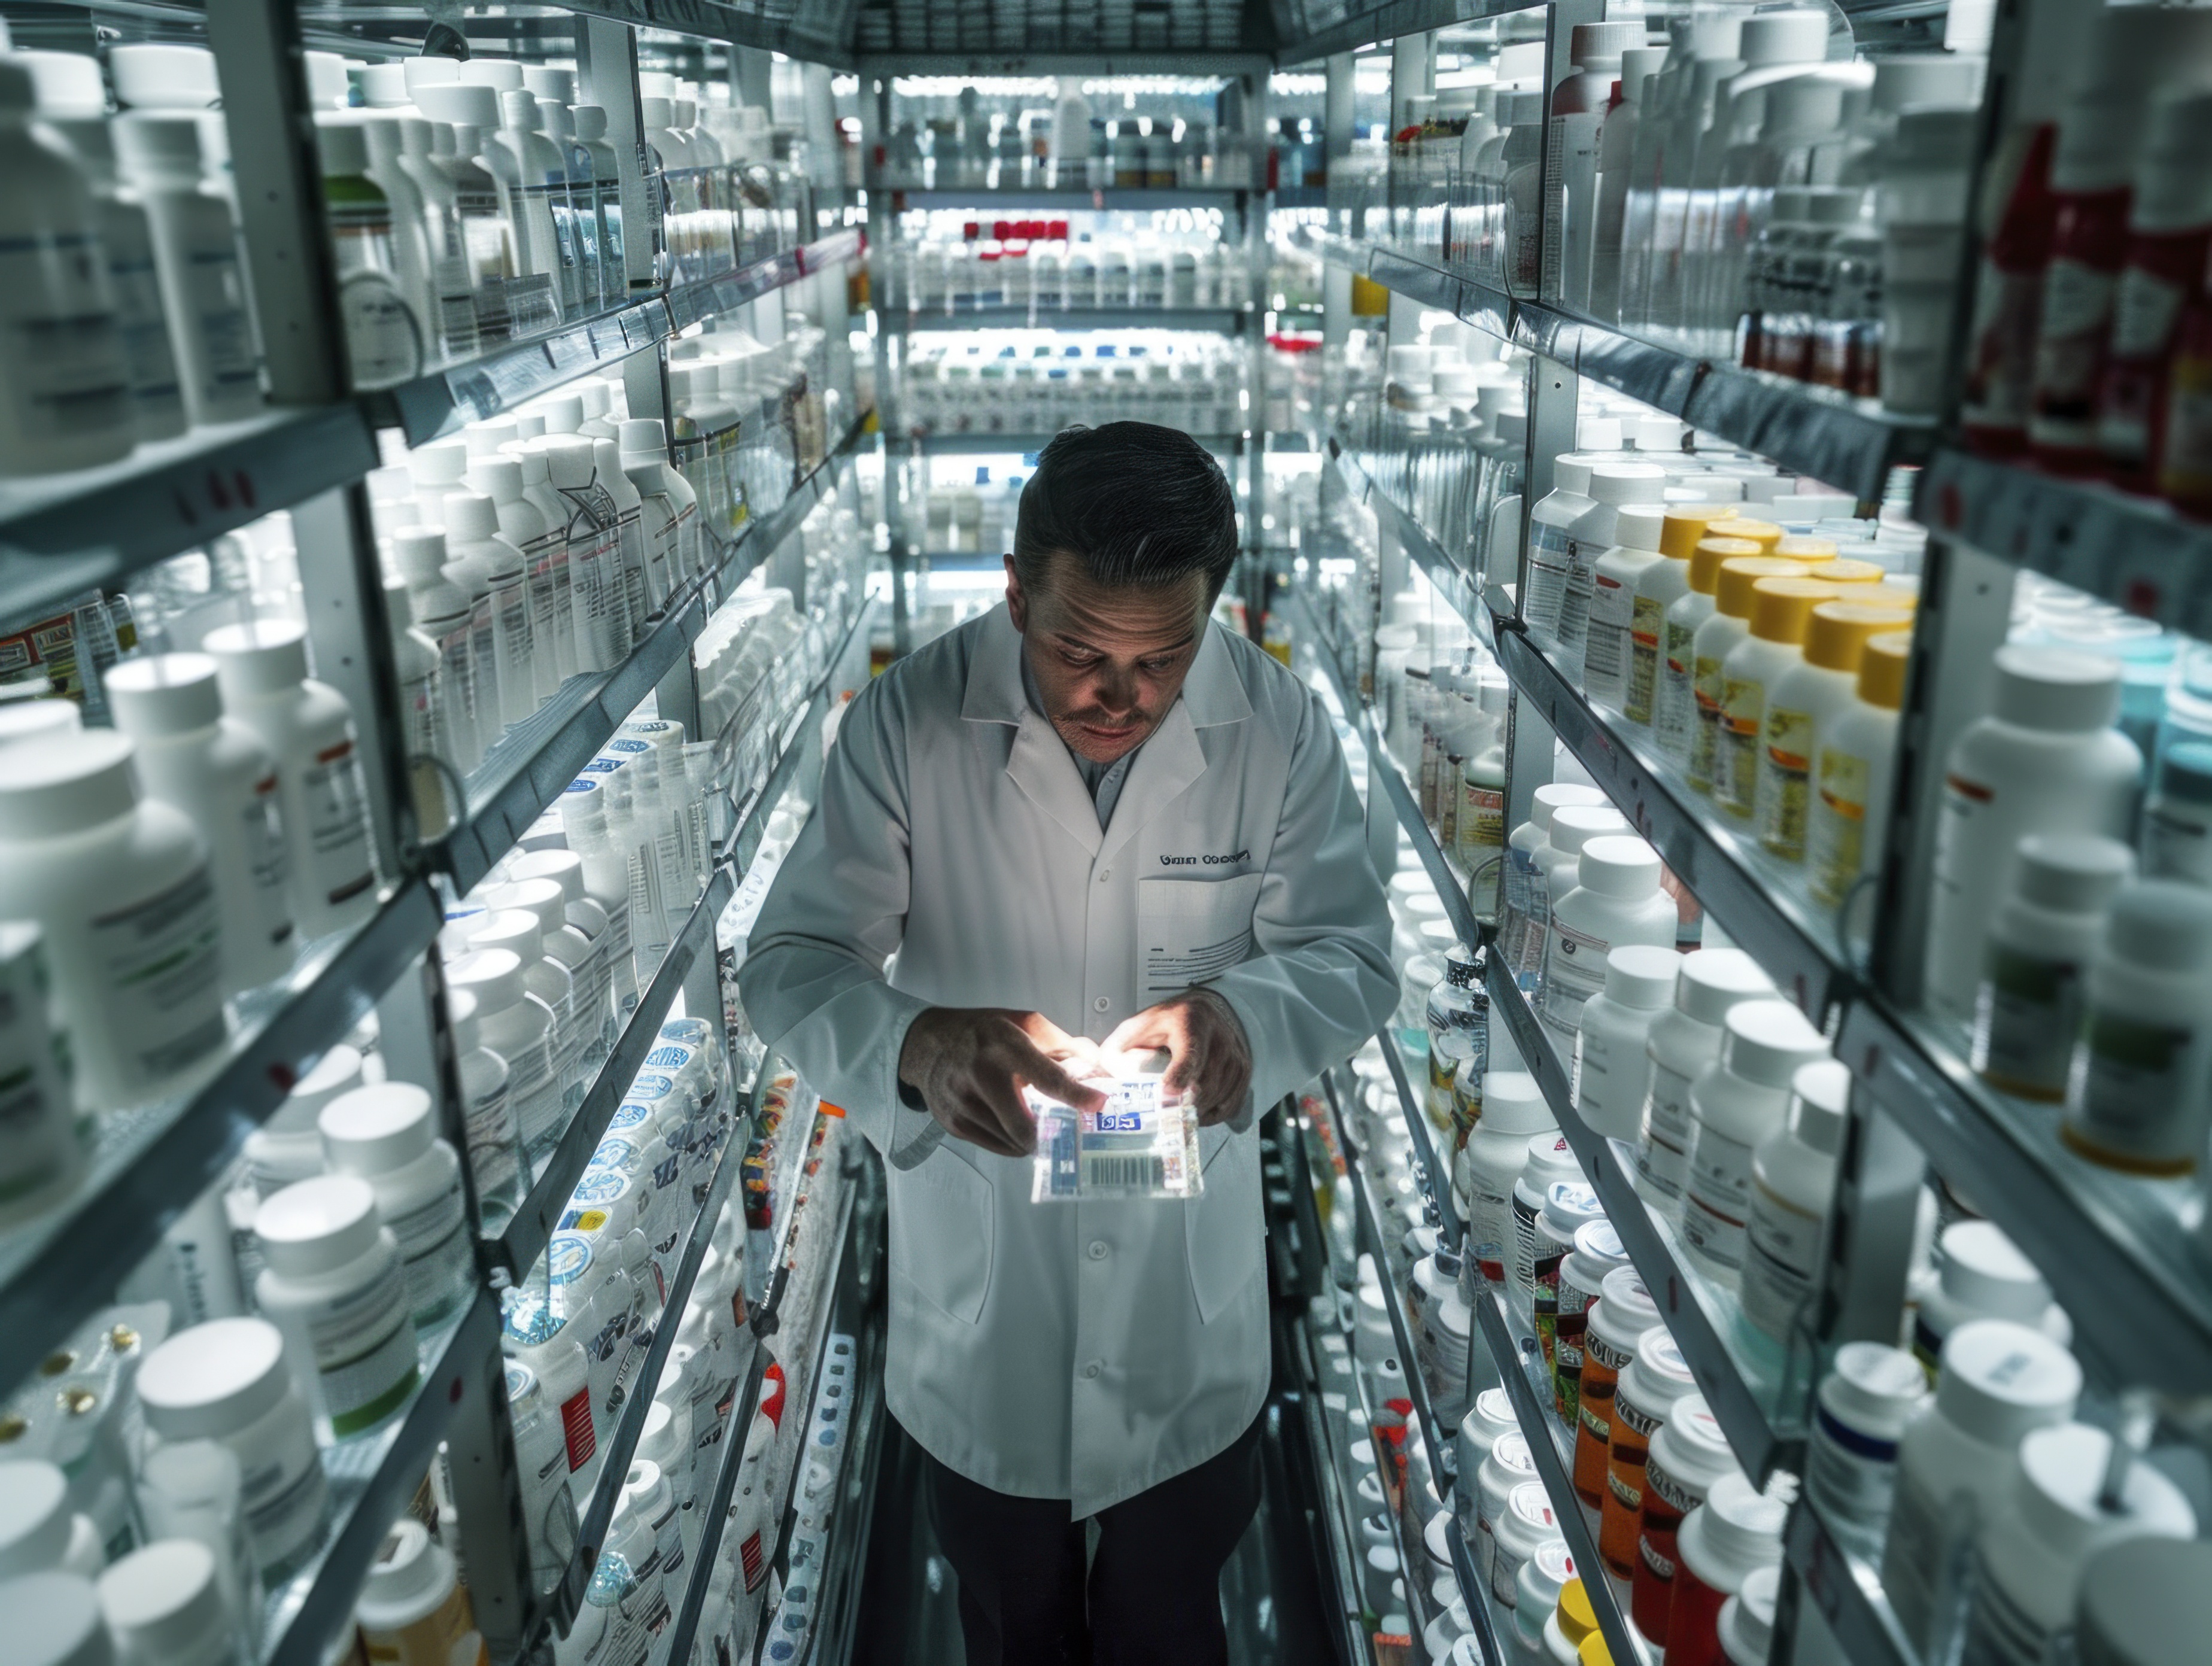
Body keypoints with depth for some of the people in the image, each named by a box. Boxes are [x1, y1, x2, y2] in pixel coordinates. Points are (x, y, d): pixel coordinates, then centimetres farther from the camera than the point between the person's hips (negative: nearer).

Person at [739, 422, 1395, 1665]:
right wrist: (918, 1044, -40)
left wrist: (1244, 1014, -34)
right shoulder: (909, 721, -18)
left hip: (1193, 1303, 1)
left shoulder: (1281, 726, -14)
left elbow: (1355, 958, -10)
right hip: (979, 1299, 0)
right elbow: (793, 964, -16)